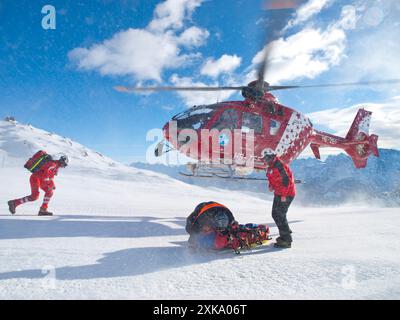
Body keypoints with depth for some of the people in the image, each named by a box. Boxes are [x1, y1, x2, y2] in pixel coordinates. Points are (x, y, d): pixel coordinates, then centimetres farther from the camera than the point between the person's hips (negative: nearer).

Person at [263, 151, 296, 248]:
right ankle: (285, 234, 33)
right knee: (275, 214, 17)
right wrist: (271, 186, 5)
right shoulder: (270, 168, 12)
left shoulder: (280, 166, -19)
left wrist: (283, 195, -24)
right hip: (278, 194, 10)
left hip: (285, 195, -10)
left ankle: (286, 241, -2)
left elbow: (286, 180, -24)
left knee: (280, 216, -10)